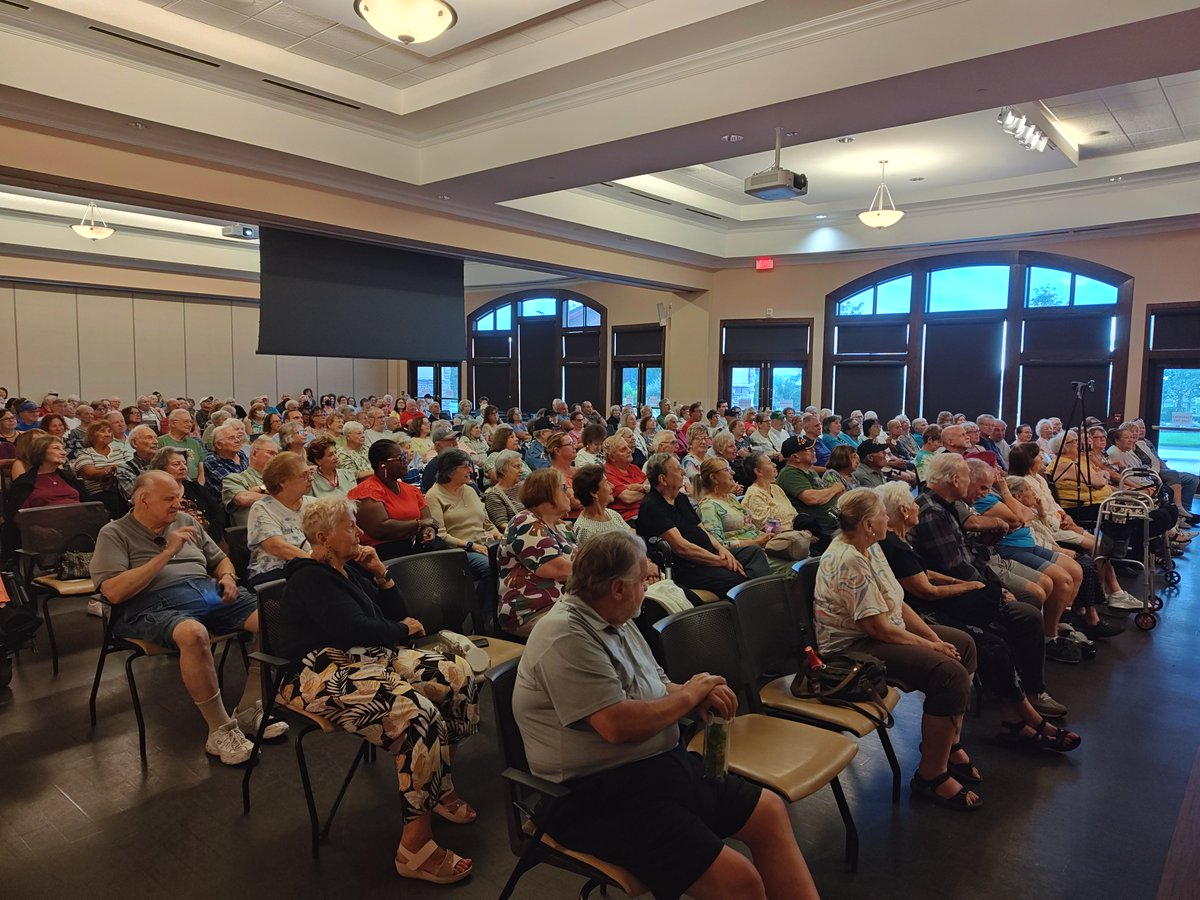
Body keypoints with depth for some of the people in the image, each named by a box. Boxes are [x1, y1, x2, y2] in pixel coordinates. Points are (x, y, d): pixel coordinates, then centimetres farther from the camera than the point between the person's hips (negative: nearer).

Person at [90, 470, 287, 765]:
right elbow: (113, 592, -10)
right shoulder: (114, 534, 5)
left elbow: (220, 559, 30)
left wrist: (227, 577, 5)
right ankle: (220, 731, -25)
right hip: (156, 606, -5)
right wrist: (167, 553, -11)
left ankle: (249, 711, -7)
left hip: (209, 593, 6)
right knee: (194, 634, -41)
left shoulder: (185, 521, 22)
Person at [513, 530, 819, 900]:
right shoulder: (566, 638, -22)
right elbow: (619, 726, -29)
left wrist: (702, 697, -5)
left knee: (769, 811, 10)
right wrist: (688, 695, -13)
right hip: (602, 794, -10)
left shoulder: (617, 621, 9)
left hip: (661, 763, 10)